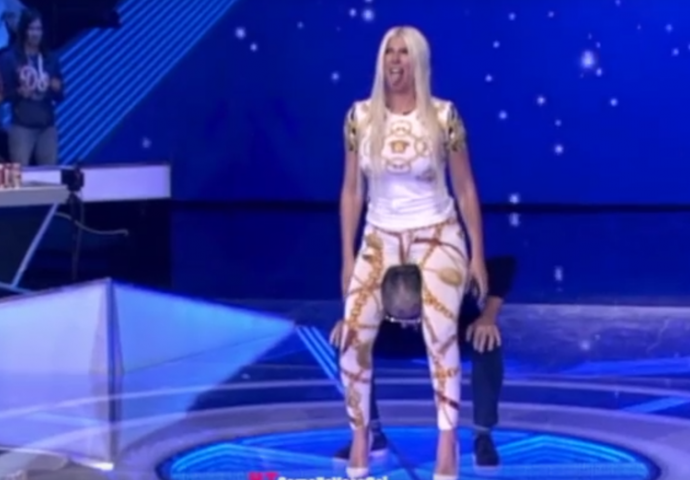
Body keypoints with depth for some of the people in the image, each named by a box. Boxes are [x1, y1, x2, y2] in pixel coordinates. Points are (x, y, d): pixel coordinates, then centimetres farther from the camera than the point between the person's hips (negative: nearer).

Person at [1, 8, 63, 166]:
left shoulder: (51, 60, 9)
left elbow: (60, 96, 11)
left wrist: (56, 89, -11)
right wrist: (20, 92, -21)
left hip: (48, 127, 4)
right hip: (22, 127, -4)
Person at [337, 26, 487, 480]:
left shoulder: (444, 115, -8)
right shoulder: (360, 116, -2)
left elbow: (466, 188, -1)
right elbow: (352, 190, 4)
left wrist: (477, 255, -2)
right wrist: (347, 256, 2)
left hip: (437, 236, -2)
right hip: (380, 238, 2)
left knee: (440, 334, -18)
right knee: (353, 335, -12)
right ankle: (361, 435, 5)